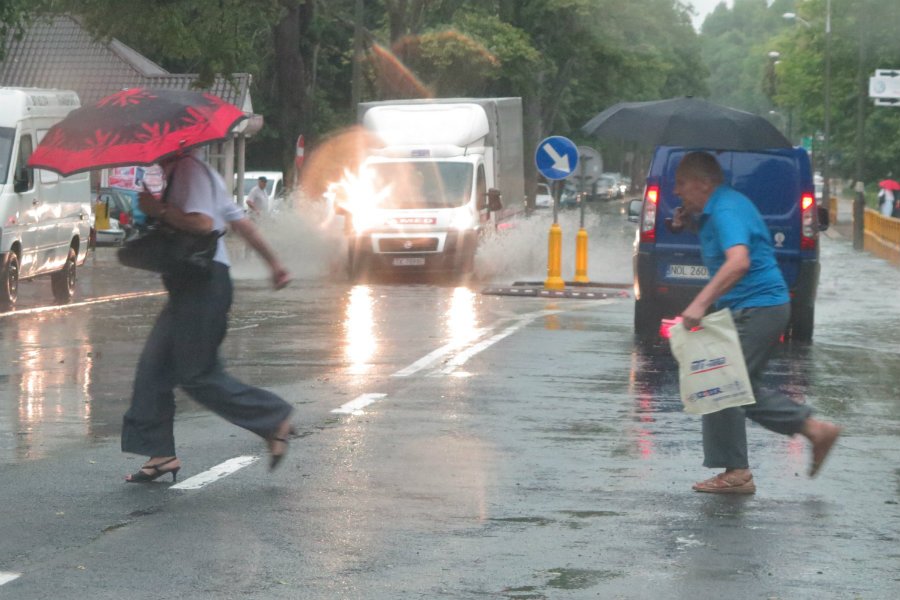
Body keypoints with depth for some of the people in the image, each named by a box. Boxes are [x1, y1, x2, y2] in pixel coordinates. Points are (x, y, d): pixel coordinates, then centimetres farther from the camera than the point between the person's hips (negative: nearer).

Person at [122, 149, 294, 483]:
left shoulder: (189, 170, -12)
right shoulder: (181, 172, 20)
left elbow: (202, 223, -26)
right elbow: (238, 220, 23)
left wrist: (159, 210, -16)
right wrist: (272, 261, 26)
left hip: (203, 286, -11)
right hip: (189, 286, 11)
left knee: (197, 374, -7)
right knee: (153, 367, 6)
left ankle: (274, 421, 3)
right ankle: (160, 454, 8)